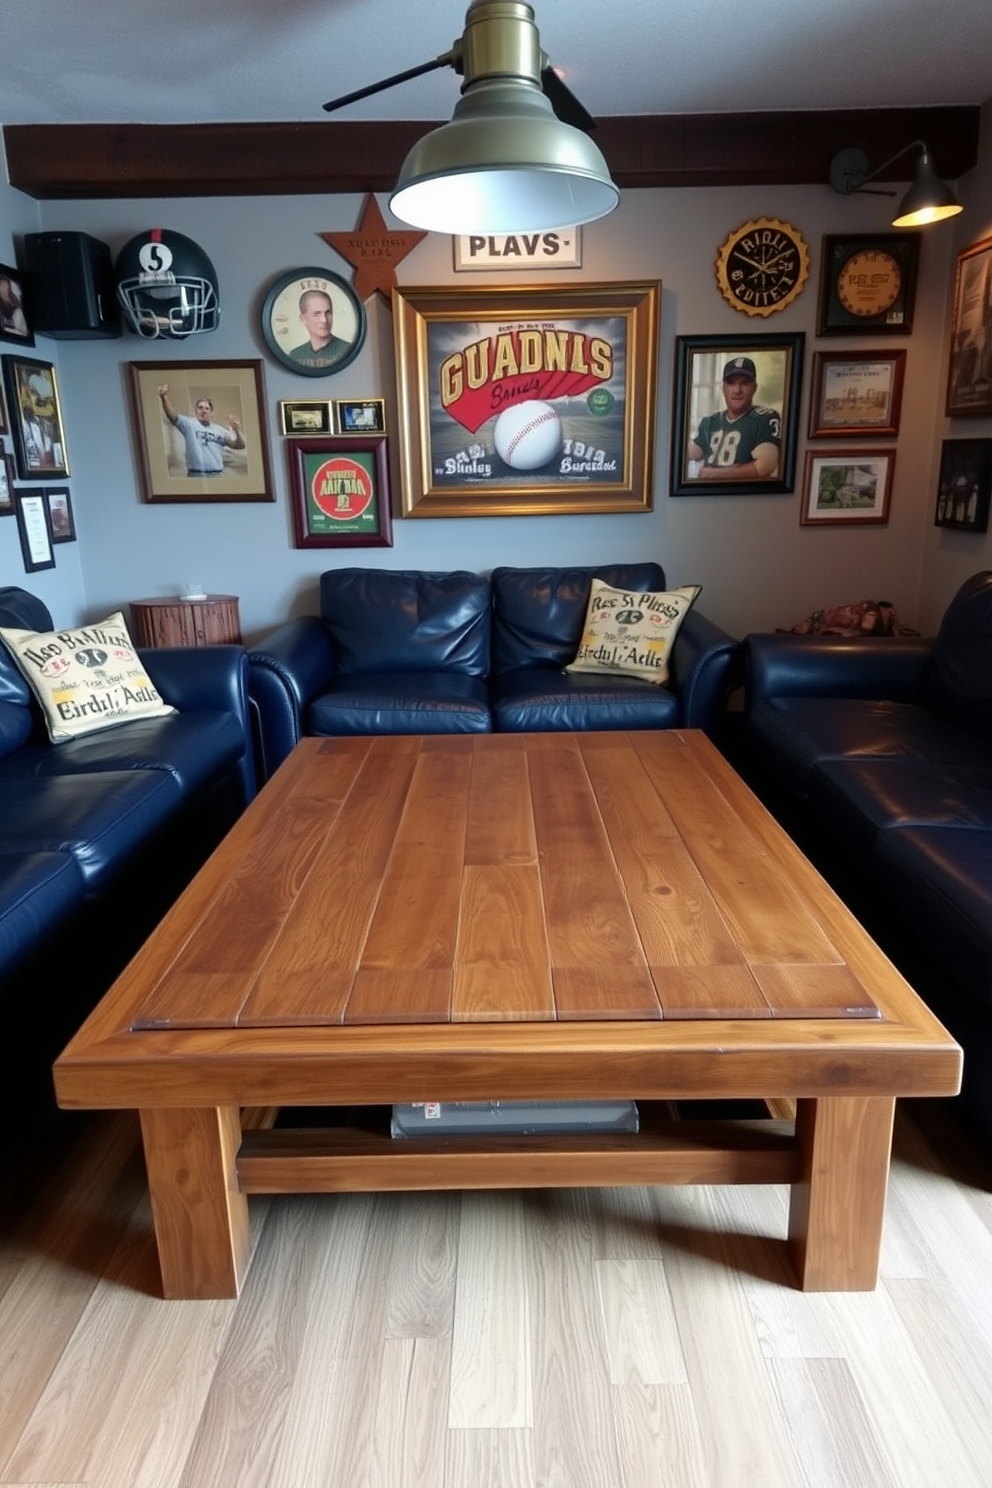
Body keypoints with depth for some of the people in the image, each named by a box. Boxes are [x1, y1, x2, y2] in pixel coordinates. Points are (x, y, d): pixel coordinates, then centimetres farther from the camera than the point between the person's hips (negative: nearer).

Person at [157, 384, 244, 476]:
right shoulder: (189, 424, 6)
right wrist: (164, 397, -27)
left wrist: (238, 431, -14)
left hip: (217, 475, 3)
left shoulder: (219, 430, 13)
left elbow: (239, 445, 8)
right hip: (195, 475, -3)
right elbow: (172, 415, -9)